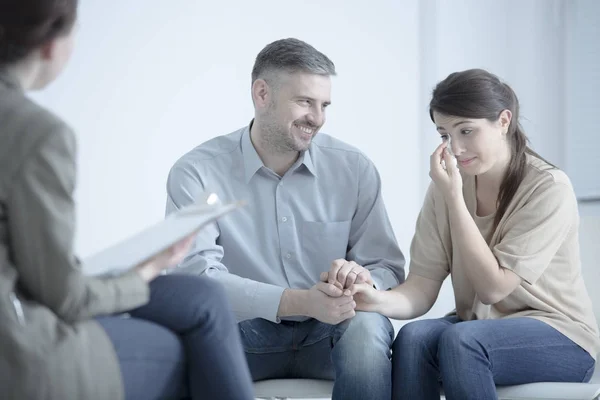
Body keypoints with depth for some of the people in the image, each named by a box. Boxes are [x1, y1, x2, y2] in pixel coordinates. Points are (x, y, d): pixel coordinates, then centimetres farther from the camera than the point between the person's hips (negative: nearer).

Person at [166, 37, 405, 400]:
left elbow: (388, 267, 1)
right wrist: (300, 302, -34)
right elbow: (197, 274, -19)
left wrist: (362, 280, -25)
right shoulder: (197, 173, -7)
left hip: (328, 332, 2)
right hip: (244, 333, -2)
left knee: (367, 326, -32)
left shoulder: (354, 169, 1)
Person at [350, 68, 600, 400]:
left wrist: (454, 198, -21)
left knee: (460, 339, -34)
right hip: (479, 326, 4)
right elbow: (422, 289, -6)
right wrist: (380, 300, -29)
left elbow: (493, 286, -18)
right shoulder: (448, 184, 0)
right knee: (412, 337, -29)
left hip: (560, 338, -4)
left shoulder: (548, 187, -14)